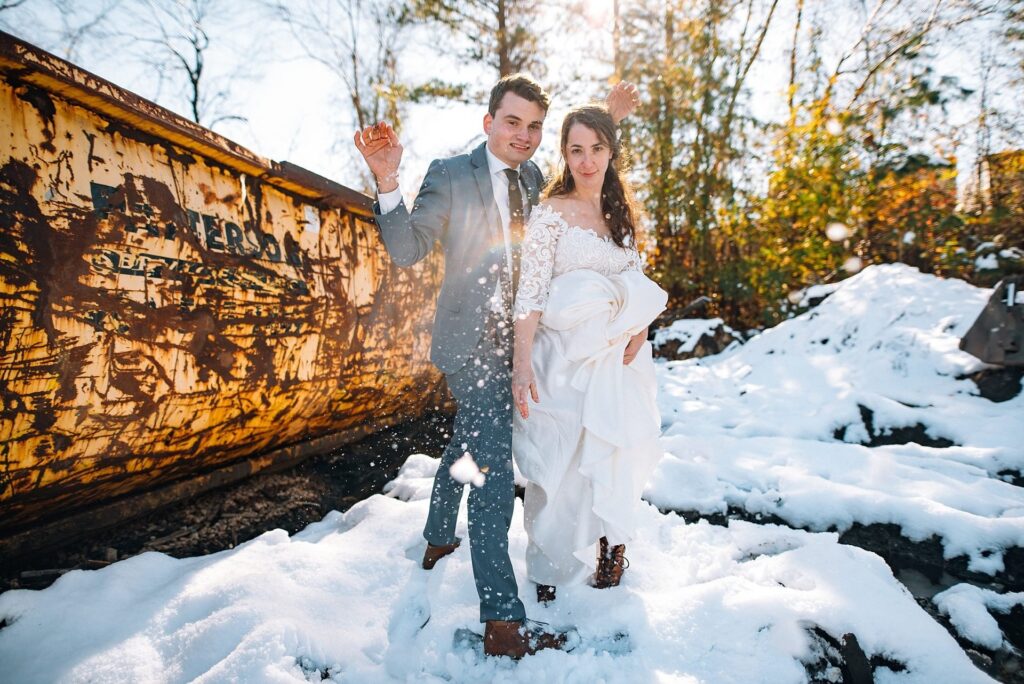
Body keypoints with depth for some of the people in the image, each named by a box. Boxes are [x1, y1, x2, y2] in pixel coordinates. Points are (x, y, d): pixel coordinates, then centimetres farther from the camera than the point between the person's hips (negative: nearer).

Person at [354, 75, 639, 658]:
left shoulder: (533, 177, 8)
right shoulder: (450, 174, -10)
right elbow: (407, 249, -13)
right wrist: (388, 182, -27)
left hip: (510, 341, 8)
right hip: (472, 342, -8)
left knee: (467, 442, 23)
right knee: (495, 471, -10)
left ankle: (438, 540, 47)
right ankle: (503, 622, -2)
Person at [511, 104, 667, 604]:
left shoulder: (622, 212, 10)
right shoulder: (550, 214, -9)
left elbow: (639, 282, 15)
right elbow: (530, 293, -15)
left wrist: (640, 327, -5)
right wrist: (521, 365, -24)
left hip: (616, 359, 5)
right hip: (564, 359, -5)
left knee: (613, 458, 14)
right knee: (562, 463, 4)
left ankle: (609, 547, 37)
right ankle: (552, 567, 26)